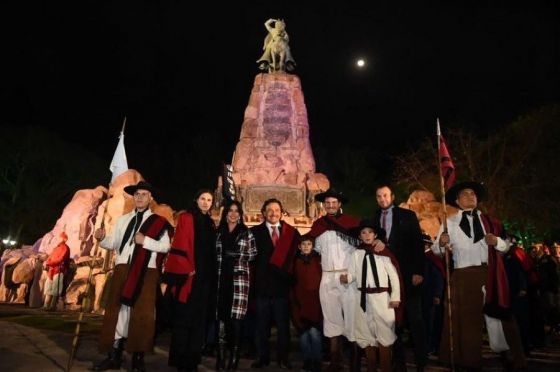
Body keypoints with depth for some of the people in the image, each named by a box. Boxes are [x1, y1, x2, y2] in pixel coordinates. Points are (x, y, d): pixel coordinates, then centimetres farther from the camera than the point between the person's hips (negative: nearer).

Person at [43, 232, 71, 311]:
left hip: (59, 271, -9)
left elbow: (60, 259, -15)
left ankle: (53, 306, -4)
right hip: (51, 270, 9)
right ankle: (46, 305, 12)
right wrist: (46, 263, 1)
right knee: (48, 288, 8)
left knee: (55, 290, -6)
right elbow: (50, 257, 19)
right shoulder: (56, 248, 21)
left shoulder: (65, 248, -6)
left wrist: (49, 263, -16)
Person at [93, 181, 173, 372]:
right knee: (117, 310, 6)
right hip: (123, 270, 4)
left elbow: (165, 247, -5)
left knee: (141, 314, -1)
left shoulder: (158, 221, 3)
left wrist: (145, 241, -16)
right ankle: (114, 356, 18)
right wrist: (102, 238, -8)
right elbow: (113, 243, 11)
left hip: (146, 273, -4)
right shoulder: (123, 219, 17)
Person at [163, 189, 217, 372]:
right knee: (183, 318, -1)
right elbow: (179, 245, -10)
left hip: (205, 277, 6)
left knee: (199, 319, 9)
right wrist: (187, 270, -16)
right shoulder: (186, 218, -2)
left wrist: (211, 274, 10)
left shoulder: (211, 224, 16)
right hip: (189, 276, -6)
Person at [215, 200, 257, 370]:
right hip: (222, 277, 2)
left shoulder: (246, 232, 7)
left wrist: (240, 256, -9)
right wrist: (224, 258, -3)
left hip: (239, 277, -2)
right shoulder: (219, 232, 14)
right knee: (221, 316, 2)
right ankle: (220, 356, 12)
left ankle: (234, 358, 6)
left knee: (236, 318, -4)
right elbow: (215, 254, 13)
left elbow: (253, 254, 5)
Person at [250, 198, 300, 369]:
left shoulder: (291, 232, 5)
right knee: (262, 324, 9)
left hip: (282, 285, 1)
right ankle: (262, 356, 22)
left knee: (283, 324, 9)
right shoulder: (255, 231, 2)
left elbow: (295, 255, 6)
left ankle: (283, 357, 22)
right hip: (263, 284, 0)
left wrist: (289, 274, -3)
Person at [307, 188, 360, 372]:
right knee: (331, 317, 10)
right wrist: (322, 264, 9)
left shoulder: (352, 222, -2)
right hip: (328, 278, 4)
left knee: (353, 316, 1)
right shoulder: (318, 225, 9)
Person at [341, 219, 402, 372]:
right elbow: (353, 274, 1)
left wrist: (395, 297, -6)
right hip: (362, 297, 3)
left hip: (381, 296, -3)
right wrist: (346, 278, -20)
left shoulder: (384, 253, -3)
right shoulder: (356, 254, 4)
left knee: (384, 334, 3)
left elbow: (394, 275, -3)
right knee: (366, 334, 13)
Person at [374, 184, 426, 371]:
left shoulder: (407, 215, 1)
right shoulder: (374, 218, 11)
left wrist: (418, 271, -12)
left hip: (407, 274, -3)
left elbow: (418, 244, -4)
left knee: (415, 319, 3)